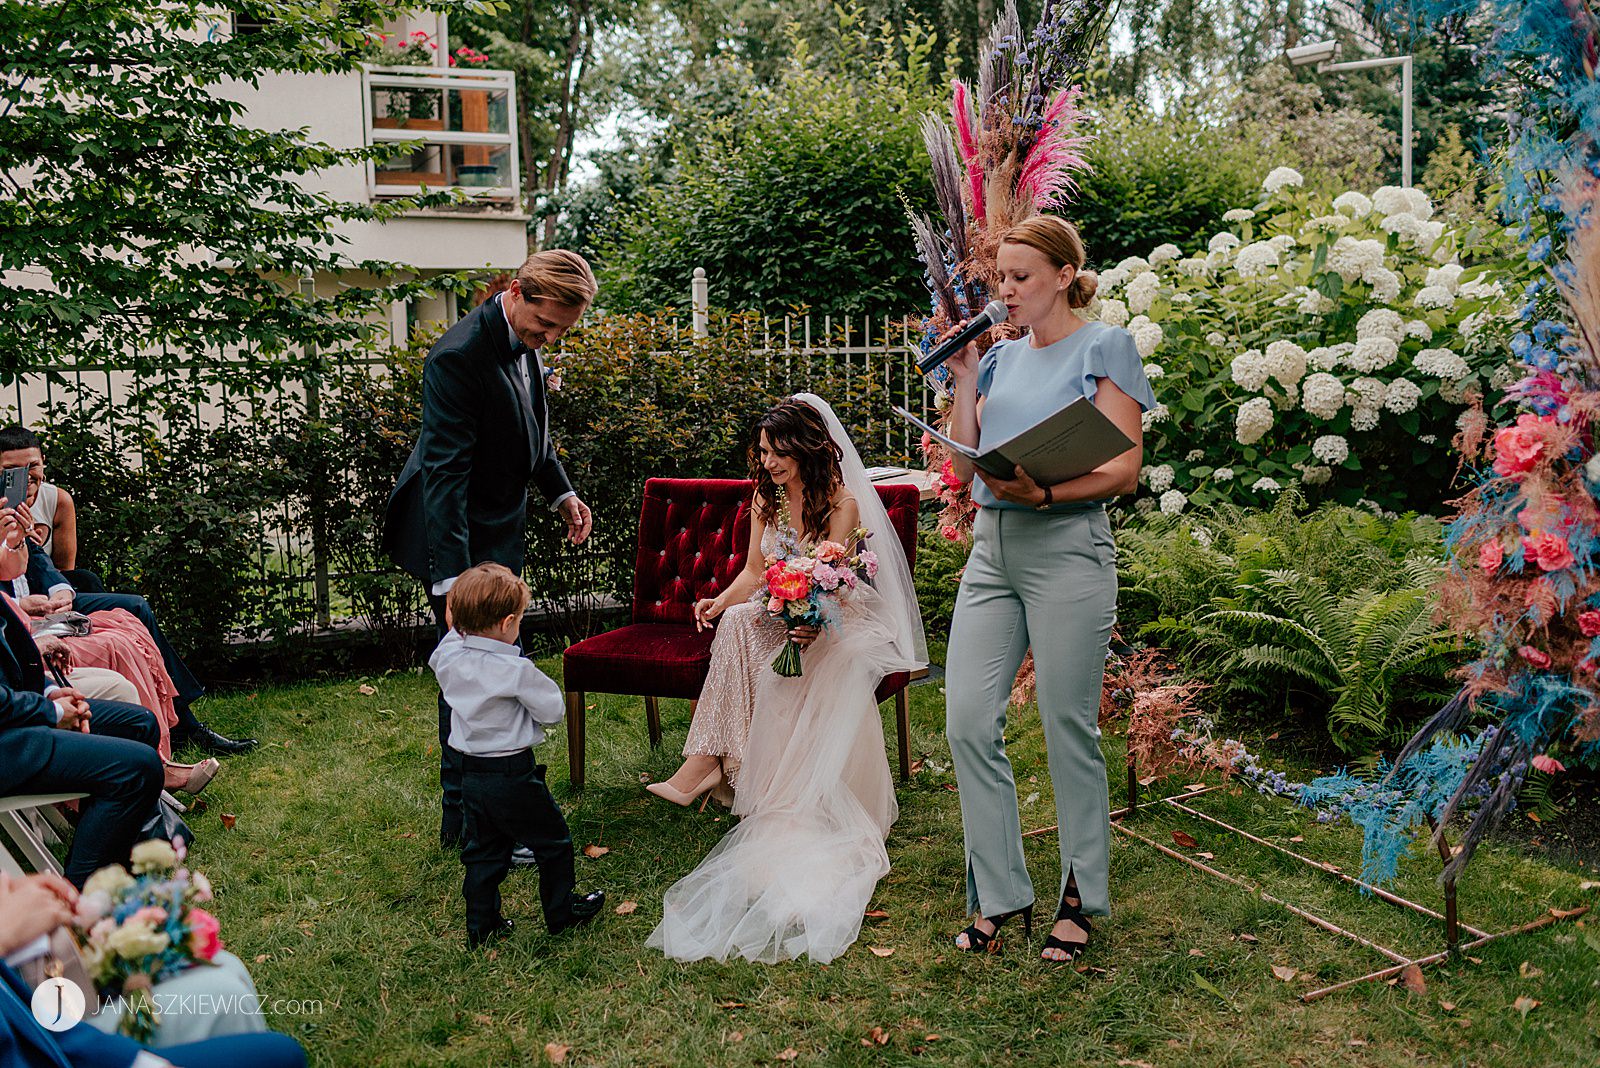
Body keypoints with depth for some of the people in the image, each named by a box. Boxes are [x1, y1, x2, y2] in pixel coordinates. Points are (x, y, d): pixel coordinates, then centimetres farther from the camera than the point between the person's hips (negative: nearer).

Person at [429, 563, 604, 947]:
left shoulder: (448, 658, -6)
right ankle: (561, 911, 29)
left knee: (483, 852, 20)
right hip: (514, 775, -6)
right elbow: (553, 709, -14)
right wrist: (533, 685, 2)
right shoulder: (515, 670, -24)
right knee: (552, 842, 15)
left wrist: (459, 625, 10)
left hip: (471, 775, 7)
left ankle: (481, 925, 27)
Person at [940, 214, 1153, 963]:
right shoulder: (1002, 358, 17)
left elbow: (1123, 470, -7)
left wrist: (1044, 491, -23)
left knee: (1070, 726, 1)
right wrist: (964, 380, 7)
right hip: (991, 546, 6)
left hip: (1066, 549, -6)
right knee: (968, 720, 0)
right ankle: (1000, 893, 14)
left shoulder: (1105, 348, 1)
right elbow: (964, 461, 14)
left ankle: (1080, 898, 18)